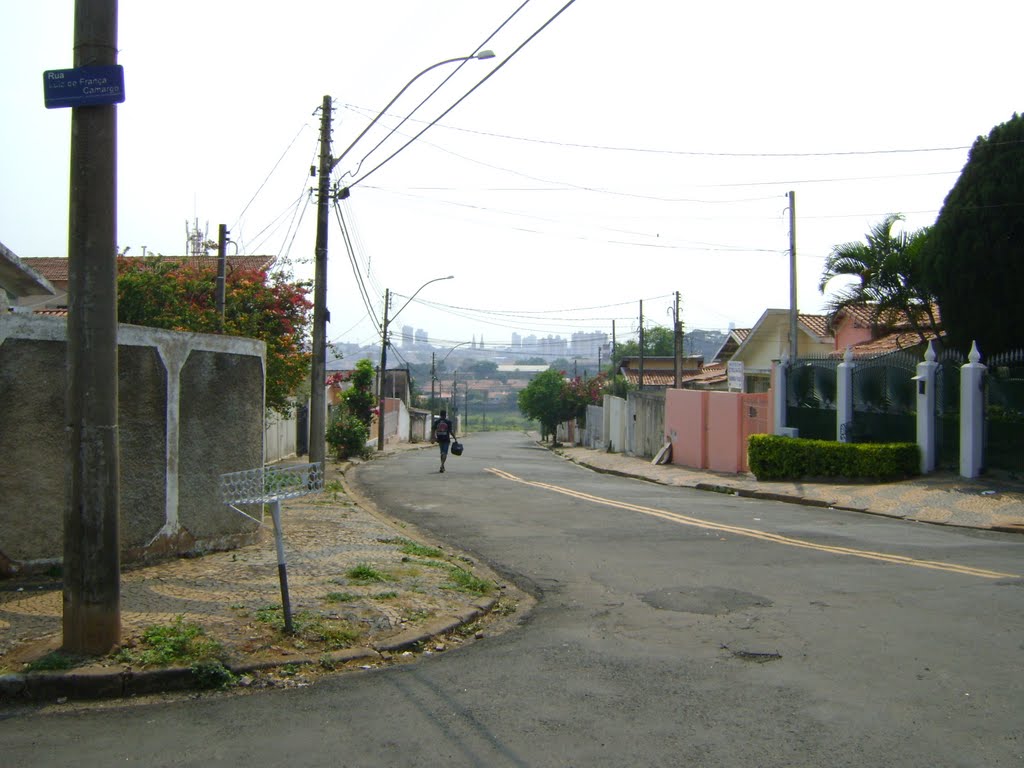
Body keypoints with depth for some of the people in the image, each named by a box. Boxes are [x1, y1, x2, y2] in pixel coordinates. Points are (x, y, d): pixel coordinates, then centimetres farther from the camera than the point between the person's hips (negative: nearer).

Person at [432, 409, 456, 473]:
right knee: (445, 453, -4)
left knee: (442, 452, 17)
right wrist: (454, 438, 0)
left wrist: (434, 438, 13)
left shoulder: (436, 422, 4)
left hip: (440, 439, 4)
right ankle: (442, 465, -21)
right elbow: (451, 431, -9)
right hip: (446, 439, -4)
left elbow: (434, 431, 2)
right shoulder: (448, 421, -5)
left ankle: (442, 466, 23)